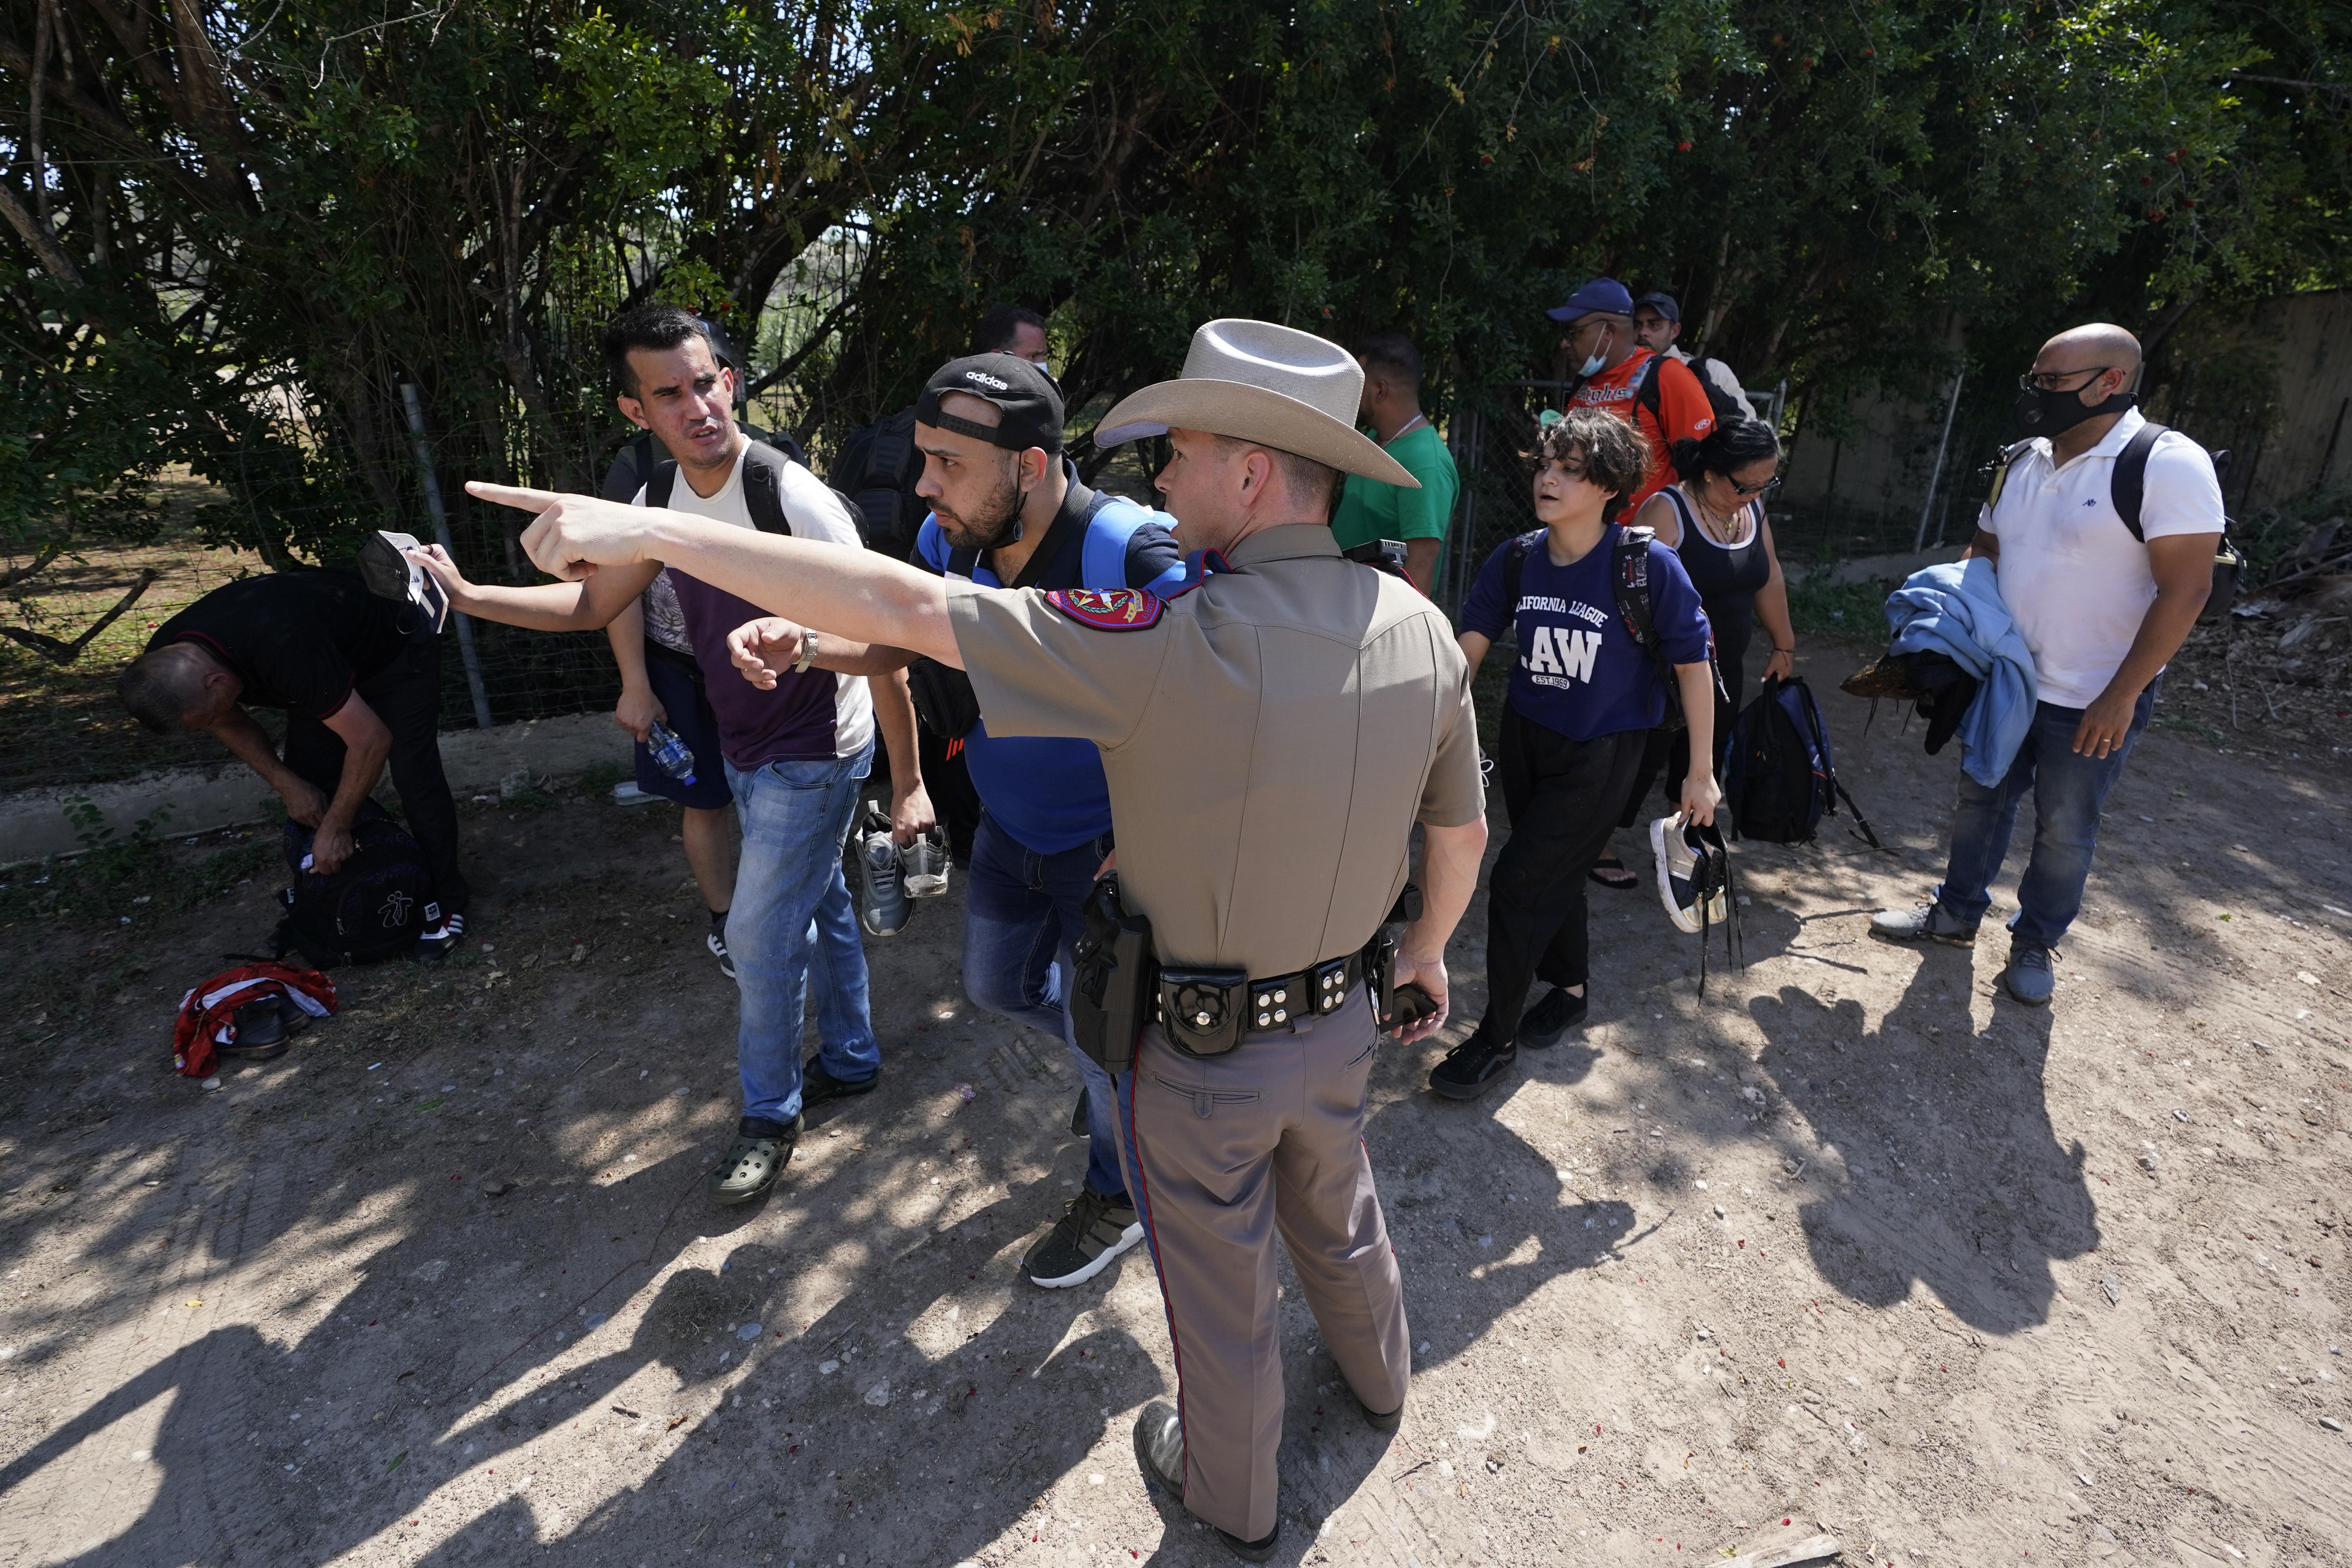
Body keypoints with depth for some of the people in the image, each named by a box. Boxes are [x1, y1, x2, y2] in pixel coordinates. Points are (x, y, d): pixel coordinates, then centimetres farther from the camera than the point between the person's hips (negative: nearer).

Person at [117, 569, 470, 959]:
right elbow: (230, 722, 3)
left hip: (397, 651, -7)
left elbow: (371, 740, -37)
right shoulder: (167, 661, -19)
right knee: (310, 784, 0)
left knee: (414, 779, -14)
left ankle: (446, 901, 0)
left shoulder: (282, 651, -44)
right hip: (331, 659, 8)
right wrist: (286, 783, -9)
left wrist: (335, 827, -26)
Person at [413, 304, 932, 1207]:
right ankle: (849, 1061, 40)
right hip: (743, 750, 7)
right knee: (819, 905, 20)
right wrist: (470, 597, 0)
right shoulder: (660, 500, -1)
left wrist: (909, 781, -20)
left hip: (814, 756, -7)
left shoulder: (793, 498, -25)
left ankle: (770, 1113, 23)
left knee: (760, 932, 1)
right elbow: (596, 605, 12)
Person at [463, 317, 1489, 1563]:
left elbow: (905, 609, -31)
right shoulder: (1420, 629, -12)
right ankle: (1378, 1379, 64)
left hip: (1197, 1049, -5)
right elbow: (1462, 832, 1)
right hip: (1340, 1016, 6)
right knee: (1337, 1213, 34)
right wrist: (1424, 950, 20)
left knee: (1220, 1288, 21)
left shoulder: (1178, 642, -32)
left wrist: (652, 531, -22)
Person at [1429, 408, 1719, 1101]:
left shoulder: (1649, 566, -19)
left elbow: (1693, 665, -11)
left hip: (1599, 755, -5)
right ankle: (1570, 989, 46)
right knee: (1554, 875, 20)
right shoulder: (1517, 558, -7)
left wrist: (1701, 771, -7)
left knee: (1519, 882, -7)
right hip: (1525, 737, 5)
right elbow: (1469, 647, -4)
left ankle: (1497, 1037, 12)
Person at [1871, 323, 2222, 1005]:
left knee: (2064, 830, 8)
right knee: (1981, 802, 16)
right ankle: (1957, 913, 33)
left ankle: (2034, 944, 26)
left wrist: (2121, 697, -22)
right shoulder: (2022, 461, 3)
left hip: (2093, 701, -6)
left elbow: (2185, 590, -20)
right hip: (2005, 681, 6)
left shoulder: (2167, 465, -18)